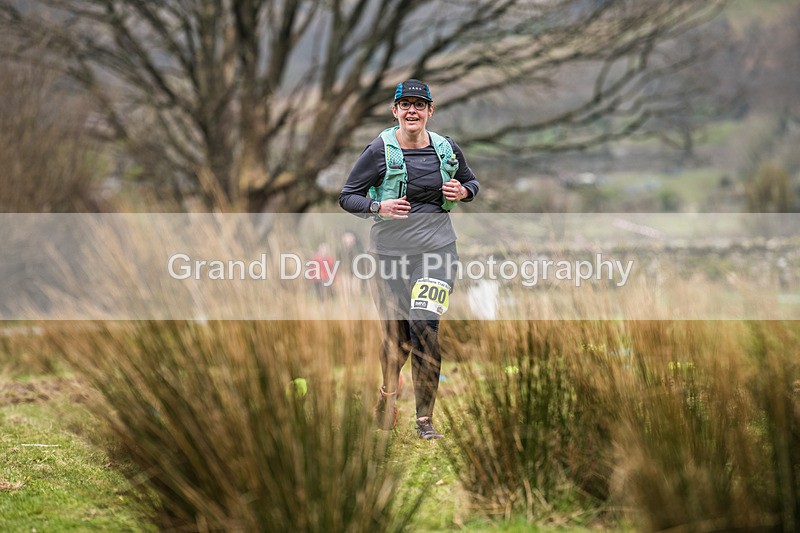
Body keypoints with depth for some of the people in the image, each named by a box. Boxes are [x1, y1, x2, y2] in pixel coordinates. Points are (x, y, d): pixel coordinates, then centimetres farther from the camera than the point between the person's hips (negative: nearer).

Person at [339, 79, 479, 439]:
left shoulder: (447, 150, 4)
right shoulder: (380, 151, -5)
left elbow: (471, 182, 21)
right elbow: (347, 196, 0)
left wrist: (463, 192, -2)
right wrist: (378, 207, -17)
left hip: (437, 248, 1)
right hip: (391, 251, -1)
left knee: (424, 327, -14)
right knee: (396, 335, 4)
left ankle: (424, 419, -7)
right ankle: (388, 390, 37)